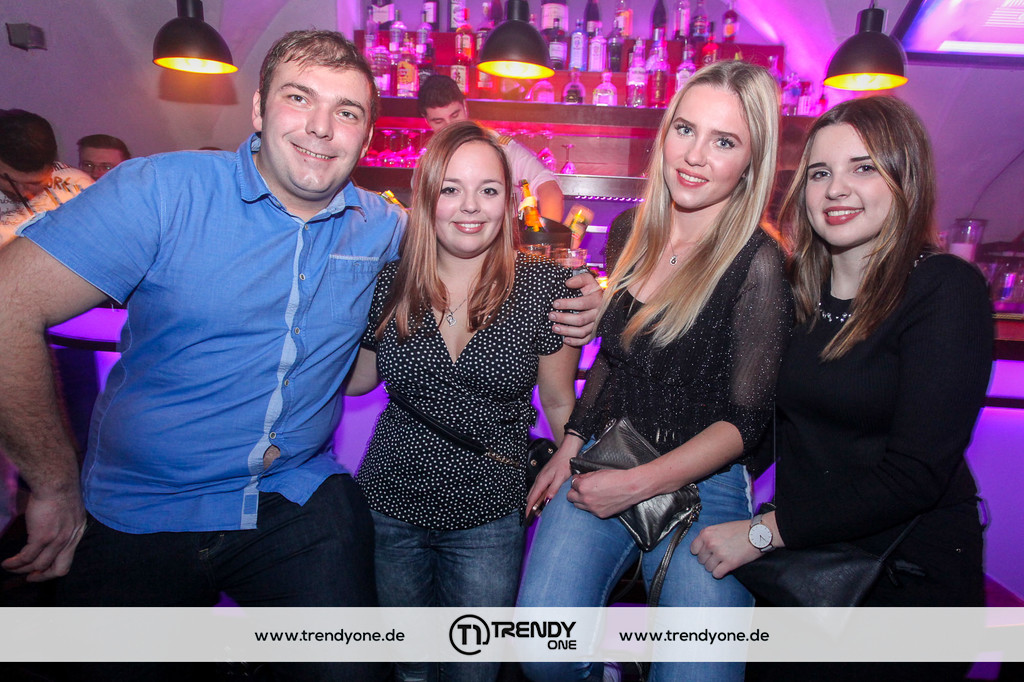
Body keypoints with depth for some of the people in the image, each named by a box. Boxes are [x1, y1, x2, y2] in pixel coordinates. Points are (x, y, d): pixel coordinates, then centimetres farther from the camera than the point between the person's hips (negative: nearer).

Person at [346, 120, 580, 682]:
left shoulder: (544, 288, -12)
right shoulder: (388, 283, -6)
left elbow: (560, 404, -2)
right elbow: (355, 379, 10)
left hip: (489, 520, -2)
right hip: (388, 508, 3)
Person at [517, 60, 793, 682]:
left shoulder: (757, 264, -12)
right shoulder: (636, 235, 5)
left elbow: (746, 420, -9)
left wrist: (639, 485, -13)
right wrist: (571, 445, 6)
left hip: (701, 488, -3)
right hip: (601, 466, 4)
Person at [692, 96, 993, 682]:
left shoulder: (946, 289, -14)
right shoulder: (796, 287, 2)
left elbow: (915, 474, -21)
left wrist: (763, 531, -20)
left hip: (908, 572, -4)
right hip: (799, 557, 5)